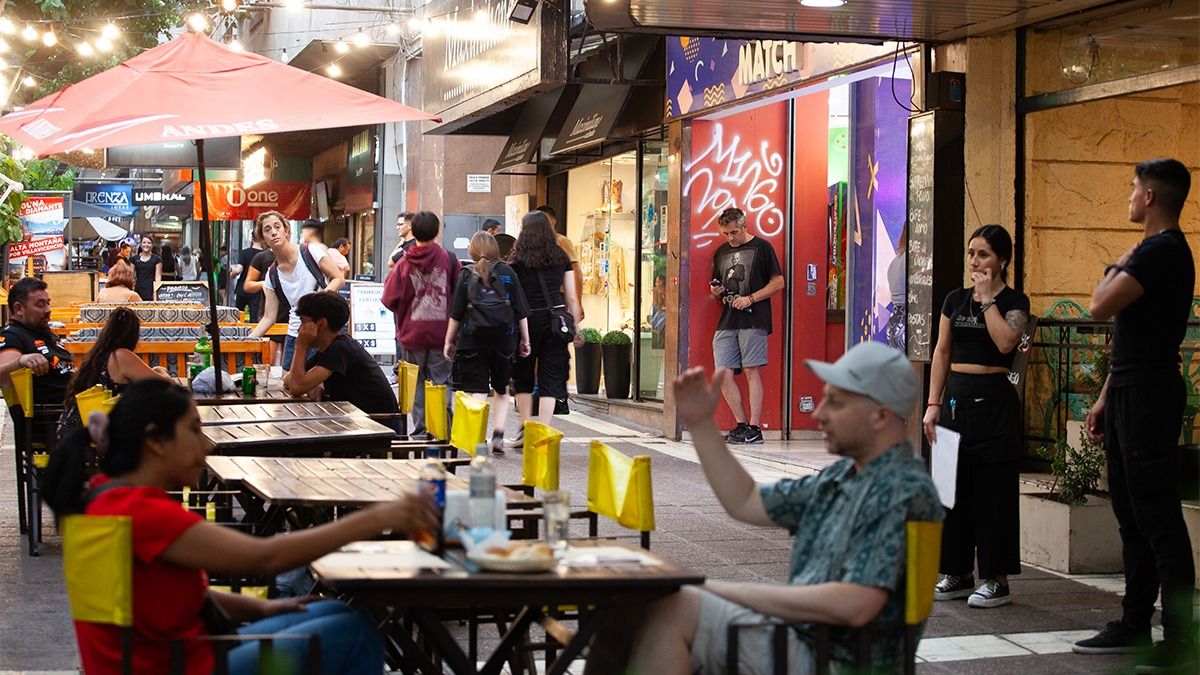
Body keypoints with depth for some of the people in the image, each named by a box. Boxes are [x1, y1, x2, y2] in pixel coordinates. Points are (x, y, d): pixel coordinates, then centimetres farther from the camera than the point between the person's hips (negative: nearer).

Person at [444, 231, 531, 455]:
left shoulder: (467, 275, 0)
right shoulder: (508, 273, 3)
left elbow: (456, 313, 1)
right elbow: (521, 311, 3)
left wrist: (449, 340, 9)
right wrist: (525, 340, 11)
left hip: (473, 338, -1)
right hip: (504, 339, 1)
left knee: (477, 391, 1)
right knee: (501, 390, 15)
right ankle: (498, 434, 3)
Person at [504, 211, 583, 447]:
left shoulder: (518, 260, -1)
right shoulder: (561, 258, 7)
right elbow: (572, 298, 7)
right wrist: (575, 327, 12)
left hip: (527, 320, -2)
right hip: (555, 319, 2)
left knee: (523, 376, 14)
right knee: (550, 377, 5)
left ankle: (526, 431, 16)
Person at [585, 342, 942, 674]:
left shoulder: (904, 492, -16)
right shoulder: (843, 476, 15)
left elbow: (852, 606, -25)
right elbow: (746, 502, 25)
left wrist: (730, 591, -17)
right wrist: (701, 425, 15)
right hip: (796, 636, 10)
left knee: (670, 608, -23)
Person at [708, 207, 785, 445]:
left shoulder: (761, 247, 2)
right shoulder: (721, 252, 19)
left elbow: (778, 282, -1)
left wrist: (750, 299, -10)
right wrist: (716, 292, 4)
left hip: (753, 320, -6)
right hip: (726, 322, 6)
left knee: (752, 372, -7)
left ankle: (754, 428, -6)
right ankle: (741, 424, 8)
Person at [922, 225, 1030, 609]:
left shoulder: (1014, 301, -2)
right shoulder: (955, 300, 11)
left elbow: (1006, 342, -21)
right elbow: (942, 352, 11)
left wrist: (988, 299, -13)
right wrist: (933, 403, 5)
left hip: (993, 399, -5)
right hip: (956, 397, 5)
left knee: (993, 489, -3)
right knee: (953, 484, 7)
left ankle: (997, 579, 4)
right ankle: (958, 573, 17)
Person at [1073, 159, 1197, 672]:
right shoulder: (1153, 250, 18)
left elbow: (1100, 307, -23)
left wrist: (1118, 268, -4)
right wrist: (1105, 398, 21)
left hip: (1148, 397, -10)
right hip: (1129, 395, 10)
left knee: (1157, 515, -9)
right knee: (1132, 512, 13)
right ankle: (1134, 626, 21)